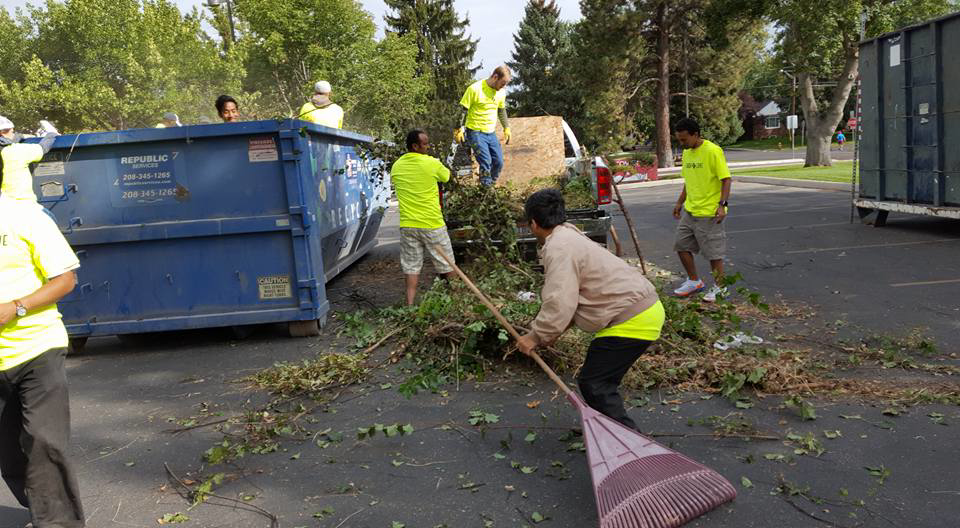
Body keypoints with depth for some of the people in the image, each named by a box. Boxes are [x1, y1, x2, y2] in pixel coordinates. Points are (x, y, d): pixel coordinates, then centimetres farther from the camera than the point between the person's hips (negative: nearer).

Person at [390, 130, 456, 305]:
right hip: (432, 224, -4)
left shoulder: (396, 166, 2)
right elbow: (446, 176, 6)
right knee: (446, 265, 11)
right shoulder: (432, 163, -12)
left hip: (407, 225, 4)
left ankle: (410, 304, 7)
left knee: (411, 266, 10)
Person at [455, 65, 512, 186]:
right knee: (486, 162, -14)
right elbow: (463, 110, -10)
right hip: (475, 132, -7)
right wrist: (459, 129, -12)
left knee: (499, 162, 5)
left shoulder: (501, 92, 4)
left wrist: (506, 128, 18)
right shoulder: (475, 89, -16)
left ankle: (491, 184, 24)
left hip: (491, 133, 7)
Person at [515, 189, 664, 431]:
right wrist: (544, 332, 19)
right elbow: (568, 298, 24)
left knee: (593, 383, -4)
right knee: (601, 381, 18)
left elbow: (559, 304, -24)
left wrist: (536, 336, -10)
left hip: (633, 319, -10)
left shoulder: (559, 248, -16)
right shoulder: (571, 238, 19)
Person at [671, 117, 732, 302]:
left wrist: (722, 204, -23)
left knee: (714, 253, 2)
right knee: (682, 246, 12)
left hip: (709, 214, -8)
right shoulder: (686, 153, 9)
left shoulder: (713, 151, -14)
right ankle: (694, 282, 28)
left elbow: (726, 180, -15)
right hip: (689, 211, 8)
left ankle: (718, 287, 18)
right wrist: (680, 202, 19)